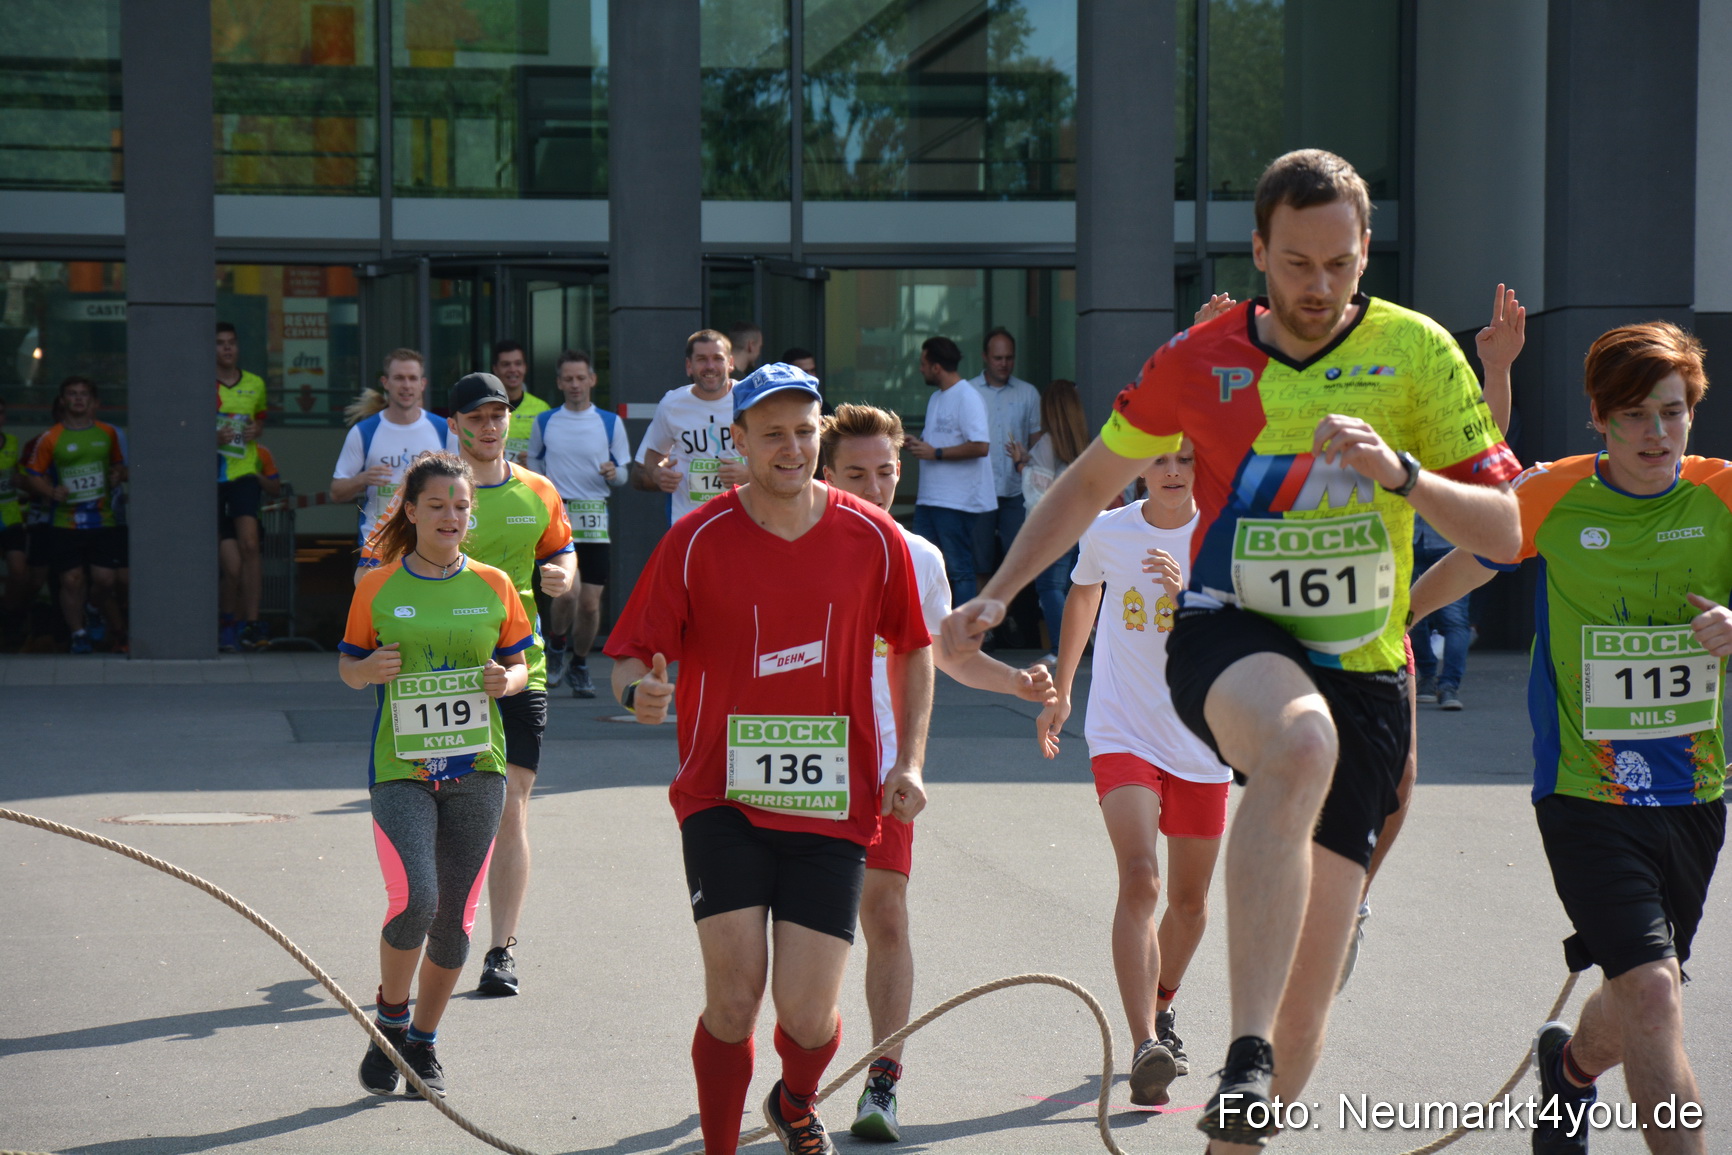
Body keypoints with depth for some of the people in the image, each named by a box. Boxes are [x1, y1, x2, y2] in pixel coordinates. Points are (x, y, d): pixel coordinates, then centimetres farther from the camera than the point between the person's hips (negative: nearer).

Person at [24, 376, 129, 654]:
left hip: (104, 522, 1)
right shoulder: (50, 438, 0)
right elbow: (34, 475, 4)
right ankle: (78, 633, 11)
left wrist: (118, 475, 0)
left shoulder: (109, 433, 8)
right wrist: (52, 491, -14)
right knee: (72, 580, -5)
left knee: (105, 580, -5)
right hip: (65, 524, -1)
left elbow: (120, 464, 22)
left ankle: (120, 630, 18)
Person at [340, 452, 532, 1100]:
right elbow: (347, 665, 10)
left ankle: (423, 1041, 25)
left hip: (475, 768, 2)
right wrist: (370, 670, -13)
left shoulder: (493, 585, 5)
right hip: (400, 767, -2)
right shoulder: (378, 587, 1)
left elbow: (519, 662, 13)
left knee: (455, 916, 5)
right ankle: (389, 1022, 7)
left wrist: (507, 680, -9)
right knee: (414, 899, -19)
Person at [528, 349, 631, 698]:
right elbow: (534, 468, 18)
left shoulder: (610, 423, 7)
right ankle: (557, 644, 11)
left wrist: (614, 474, -12)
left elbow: (622, 475, 10)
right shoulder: (544, 423, 8)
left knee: (590, 602, -2)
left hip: (594, 519, 1)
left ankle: (579, 664, 21)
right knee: (566, 592, -19)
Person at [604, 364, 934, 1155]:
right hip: (722, 798, -1)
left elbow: (913, 647, 17)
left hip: (832, 804, 1)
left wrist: (909, 761, 8)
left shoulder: (873, 538, 2)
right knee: (734, 993, -15)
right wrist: (640, 693, -24)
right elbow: (629, 654, 0)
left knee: (807, 1014, -4)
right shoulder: (697, 541, -3)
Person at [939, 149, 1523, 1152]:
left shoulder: (1417, 351, -1)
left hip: (1362, 673, 1)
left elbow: (1504, 532, -3)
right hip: (1228, 637, -1)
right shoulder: (1200, 360, 1)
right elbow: (1094, 481, 16)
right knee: (1301, 743, -40)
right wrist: (995, 595, 9)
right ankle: (1244, 1069, -42)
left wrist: (1401, 472, -21)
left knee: (1308, 985, -2)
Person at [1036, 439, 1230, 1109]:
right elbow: (1082, 598, 19)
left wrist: (1189, 592, -30)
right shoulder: (1107, 532, -1)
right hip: (1123, 736, -2)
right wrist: (1059, 691, 25)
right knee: (1139, 881, -21)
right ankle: (1146, 1049, -28)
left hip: (1202, 743, 2)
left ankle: (1162, 1007, 43)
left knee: (1190, 898, 14)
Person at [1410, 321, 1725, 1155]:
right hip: (1585, 795, -3)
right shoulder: (1552, 497, -6)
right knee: (1652, 994, -19)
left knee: (1636, 1010, 18)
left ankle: (1569, 1068, 51)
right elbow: (1463, 569, 12)